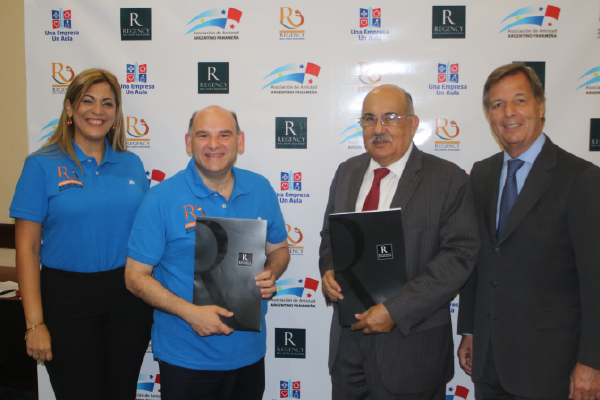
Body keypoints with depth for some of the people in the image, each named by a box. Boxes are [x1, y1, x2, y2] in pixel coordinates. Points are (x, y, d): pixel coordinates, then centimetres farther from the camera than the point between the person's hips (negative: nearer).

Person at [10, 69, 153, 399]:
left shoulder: (132, 164, 6)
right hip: (67, 298, -3)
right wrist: (34, 323, -10)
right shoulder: (42, 165, -4)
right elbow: (27, 248, -6)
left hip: (128, 295, 3)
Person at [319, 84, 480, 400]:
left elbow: (460, 254, -15)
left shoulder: (448, 179, -9)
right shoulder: (347, 172, 8)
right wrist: (328, 271, -6)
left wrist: (395, 310, -20)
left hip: (410, 344, -4)